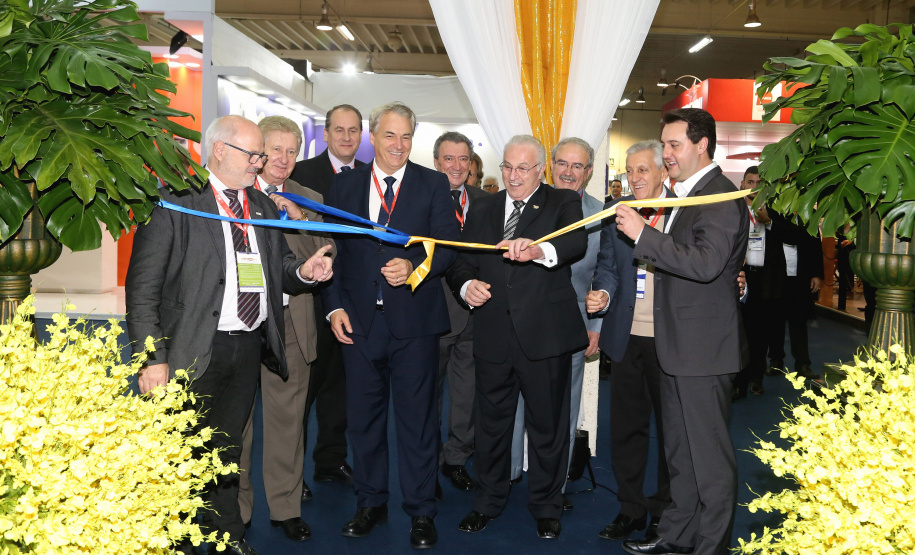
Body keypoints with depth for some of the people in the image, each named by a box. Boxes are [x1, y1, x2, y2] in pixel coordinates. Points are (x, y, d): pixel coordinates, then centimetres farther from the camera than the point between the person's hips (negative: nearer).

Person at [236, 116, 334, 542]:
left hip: (290, 322, 2)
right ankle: (235, 508, 22)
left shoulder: (309, 200, 11)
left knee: (288, 416, 9)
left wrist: (298, 218, -14)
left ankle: (285, 507, 23)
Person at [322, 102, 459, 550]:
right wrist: (334, 306, -1)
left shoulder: (433, 184, 3)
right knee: (363, 417, 12)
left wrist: (414, 268, -19)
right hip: (358, 321, 2)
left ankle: (421, 512, 19)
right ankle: (370, 503, 30)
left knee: (417, 417, 5)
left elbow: (447, 245, -1)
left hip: (414, 319, -2)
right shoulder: (345, 184, 9)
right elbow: (331, 249, 8)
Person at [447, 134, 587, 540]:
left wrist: (540, 250, -43)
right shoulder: (483, 210, 13)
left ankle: (546, 506, 29)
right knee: (490, 421, 15)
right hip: (493, 335, 4)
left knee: (547, 424, 9)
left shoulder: (563, 204, 0)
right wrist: (466, 284, -11)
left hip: (545, 335, -3)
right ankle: (488, 500, 34)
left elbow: (576, 242, -21)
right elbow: (461, 261, 12)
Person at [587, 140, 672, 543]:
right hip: (627, 337, 3)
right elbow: (607, 264, 7)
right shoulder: (615, 211, 8)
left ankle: (665, 512, 28)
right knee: (625, 425, 11)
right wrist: (603, 293, -12)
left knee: (671, 427, 11)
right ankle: (631, 509, 27)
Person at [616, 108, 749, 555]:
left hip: (703, 349, -10)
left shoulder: (722, 198, -16)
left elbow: (706, 264, -29)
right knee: (679, 449, 19)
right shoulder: (688, 195, 16)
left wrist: (644, 235, -27)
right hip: (679, 348, 10)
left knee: (709, 455, 1)